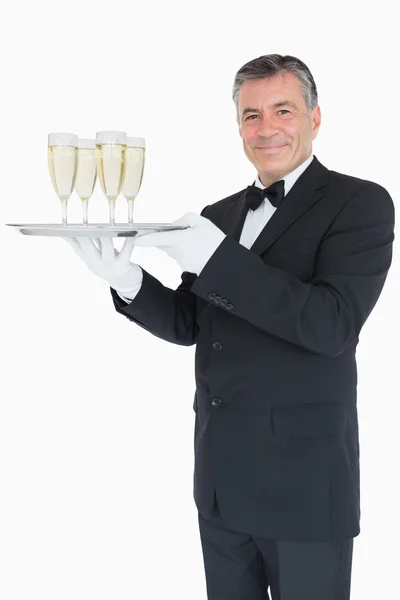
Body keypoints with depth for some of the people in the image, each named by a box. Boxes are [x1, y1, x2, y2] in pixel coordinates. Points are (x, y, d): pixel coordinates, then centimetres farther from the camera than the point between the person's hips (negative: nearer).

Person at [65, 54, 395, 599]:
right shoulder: (220, 216, 10)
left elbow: (333, 324, -21)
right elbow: (187, 323, 10)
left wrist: (218, 260, -27)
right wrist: (128, 281, -9)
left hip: (303, 476, -5)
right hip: (220, 473, 6)